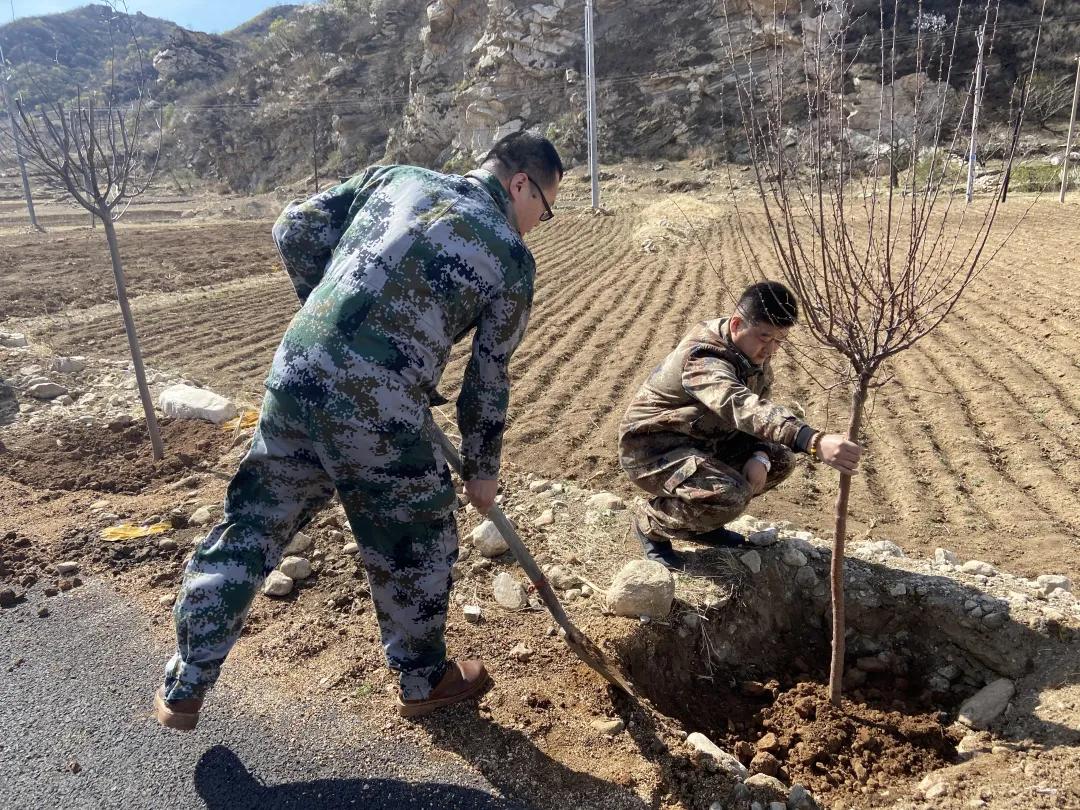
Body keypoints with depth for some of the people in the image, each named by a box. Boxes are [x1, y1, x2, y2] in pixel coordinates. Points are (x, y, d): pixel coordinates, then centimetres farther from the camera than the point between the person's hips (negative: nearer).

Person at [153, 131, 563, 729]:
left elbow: (295, 230, 12)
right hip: (378, 418, -4)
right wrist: (481, 471, 20)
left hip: (294, 377, 5)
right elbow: (488, 381, 8)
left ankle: (183, 689, 36)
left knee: (247, 533, 19)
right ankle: (424, 680, 40)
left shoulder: (395, 176, 15)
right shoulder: (512, 258, 4)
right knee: (416, 548, 19)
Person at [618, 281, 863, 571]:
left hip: (702, 440, 9)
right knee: (730, 495, -31)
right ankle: (651, 522, -2)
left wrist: (760, 457, -15)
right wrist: (815, 442, -62)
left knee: (781, 458, 2)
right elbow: (745, 409, -49)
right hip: (652, 449, -9)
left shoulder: (756, 356, -1)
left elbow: (761, 408, 7)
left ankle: (697, 518, 12)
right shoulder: (703, 359, -31)